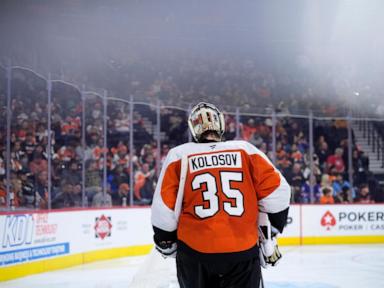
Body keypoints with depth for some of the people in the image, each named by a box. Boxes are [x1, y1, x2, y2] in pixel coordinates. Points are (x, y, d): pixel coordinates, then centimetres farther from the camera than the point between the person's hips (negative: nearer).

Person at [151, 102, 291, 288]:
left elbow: (164, 209, -2)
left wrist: (166, 241, 14)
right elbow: (276, 191, -2)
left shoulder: (179, 156, -1)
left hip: (194, 251, 0)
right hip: (243, 251, 0)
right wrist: (270, 232, 10)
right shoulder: (245, 150, 1)